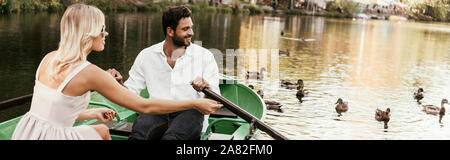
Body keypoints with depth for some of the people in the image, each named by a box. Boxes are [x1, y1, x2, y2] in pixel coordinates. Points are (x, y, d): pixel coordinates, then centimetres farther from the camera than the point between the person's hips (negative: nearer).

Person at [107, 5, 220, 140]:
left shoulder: (204, 56, 7)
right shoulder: (146, 56, 12)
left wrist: (206, 88, -20)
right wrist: (118, 82, -9)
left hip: (190, 113, -1)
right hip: (157, 112, 1)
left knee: (170, 137, -36)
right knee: (137, 134, -34)